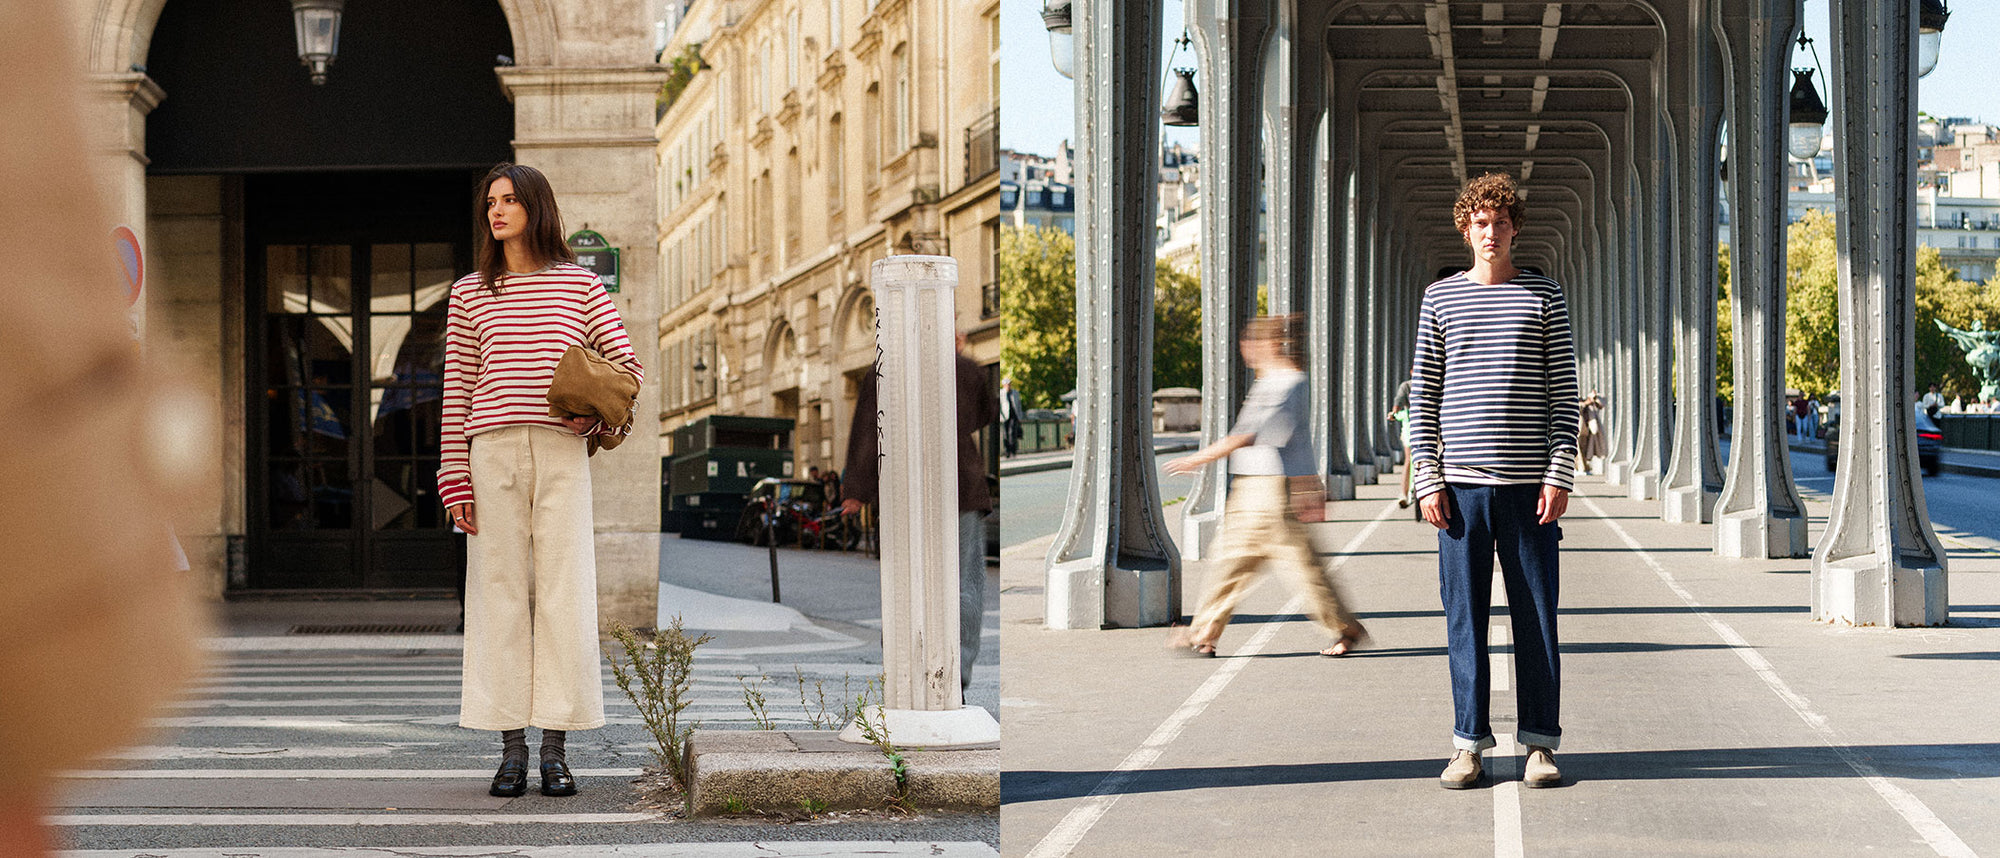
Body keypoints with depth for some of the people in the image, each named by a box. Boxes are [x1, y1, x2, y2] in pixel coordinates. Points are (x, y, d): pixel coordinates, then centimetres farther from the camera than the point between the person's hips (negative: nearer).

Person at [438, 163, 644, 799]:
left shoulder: (580, 285, 10)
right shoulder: (470, 293, 12)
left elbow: (628, 366, 12)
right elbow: (457, 391, 10)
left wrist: (598, 414, -6)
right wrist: (455, 479, 3)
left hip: (562, 450, -1)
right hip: (493, 451, 1)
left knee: (563, 594, -4)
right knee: (501, 592, -1)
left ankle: (555, 749, -1)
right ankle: (511, 750, 2)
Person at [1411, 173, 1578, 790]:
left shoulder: (1544, 297, 7)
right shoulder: (1440, 299, 9)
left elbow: (1564, 393, 5)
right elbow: (1424, 394, 9)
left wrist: (1560, 475, -5)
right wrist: (1428, 480, 0)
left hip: (1530, 484, -1)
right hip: (1461, 484, 1)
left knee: (1536, 616, 0)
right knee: (1465, 617, 2)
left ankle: (1540, 743, 6)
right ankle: (1469, 743, 8)